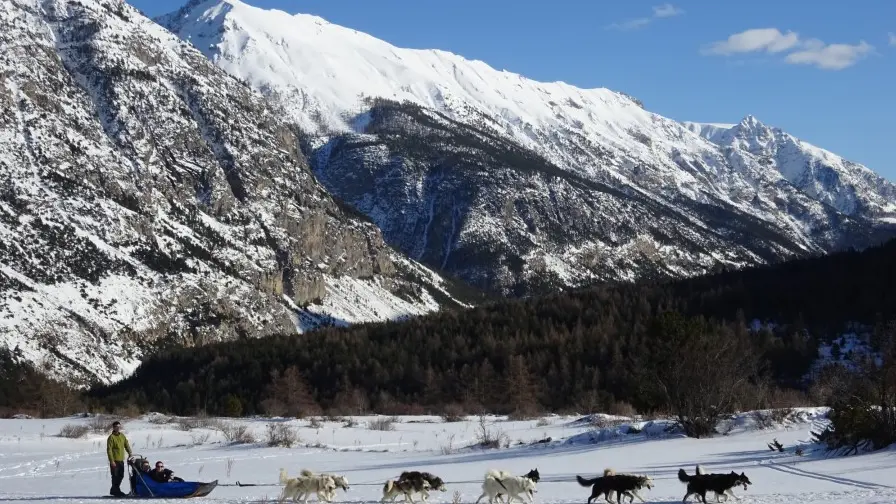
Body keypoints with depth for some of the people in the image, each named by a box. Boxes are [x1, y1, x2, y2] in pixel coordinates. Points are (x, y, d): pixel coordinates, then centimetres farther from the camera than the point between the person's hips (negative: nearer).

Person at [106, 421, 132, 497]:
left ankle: (114, 490, 25)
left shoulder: (122, 436, 11)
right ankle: (116, 491, 6)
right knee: (115, 476, -3)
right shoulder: (111, 437, -10)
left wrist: (130, 453, 7)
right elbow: (109, 450, -13)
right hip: (114, 461, -7)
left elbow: (127, 445, 19)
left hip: (121, 460, 7)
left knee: (121, 476, 12)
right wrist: (112, 461, -17)